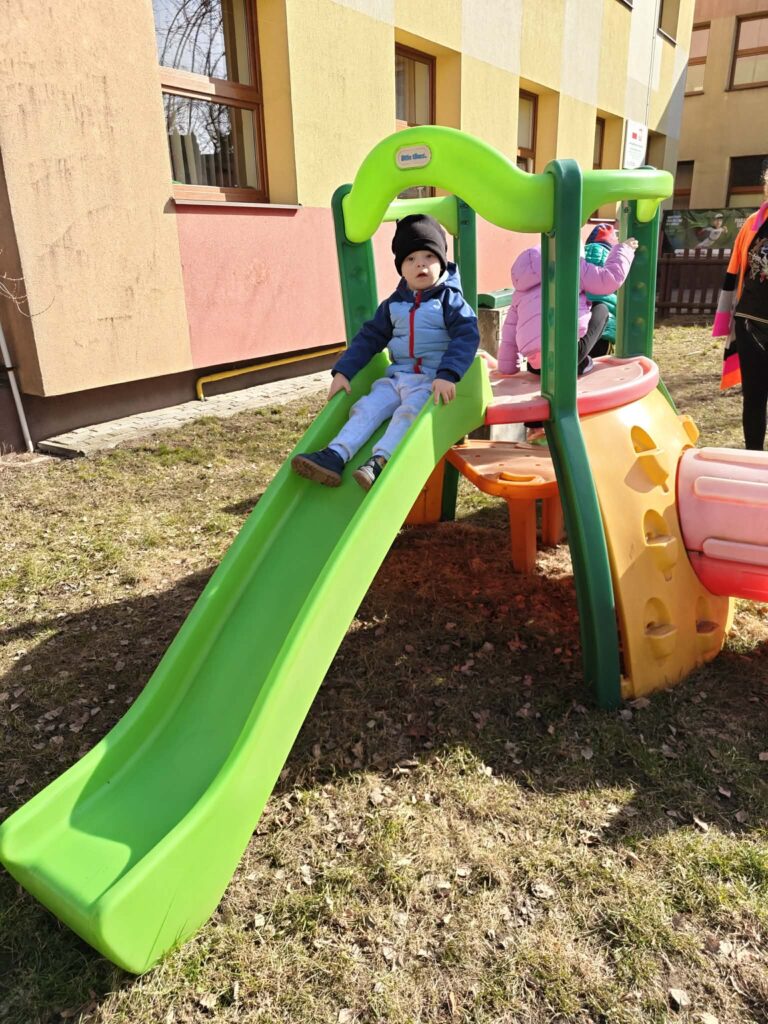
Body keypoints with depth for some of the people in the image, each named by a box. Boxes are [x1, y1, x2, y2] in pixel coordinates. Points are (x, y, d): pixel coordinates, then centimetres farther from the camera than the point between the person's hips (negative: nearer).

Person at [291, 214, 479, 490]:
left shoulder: (450, 300, -3)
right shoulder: (394, 304, 14)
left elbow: (467, 336, -16)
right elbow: (369, 337, 17)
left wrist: (447, 375, -31)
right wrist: (343, 371, 8)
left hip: (433, 380, -5)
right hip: (398, 376, 5)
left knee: (409, 410, -31)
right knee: (367, 407, -14)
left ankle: (379, 462, -44)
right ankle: (334, 456, -28)